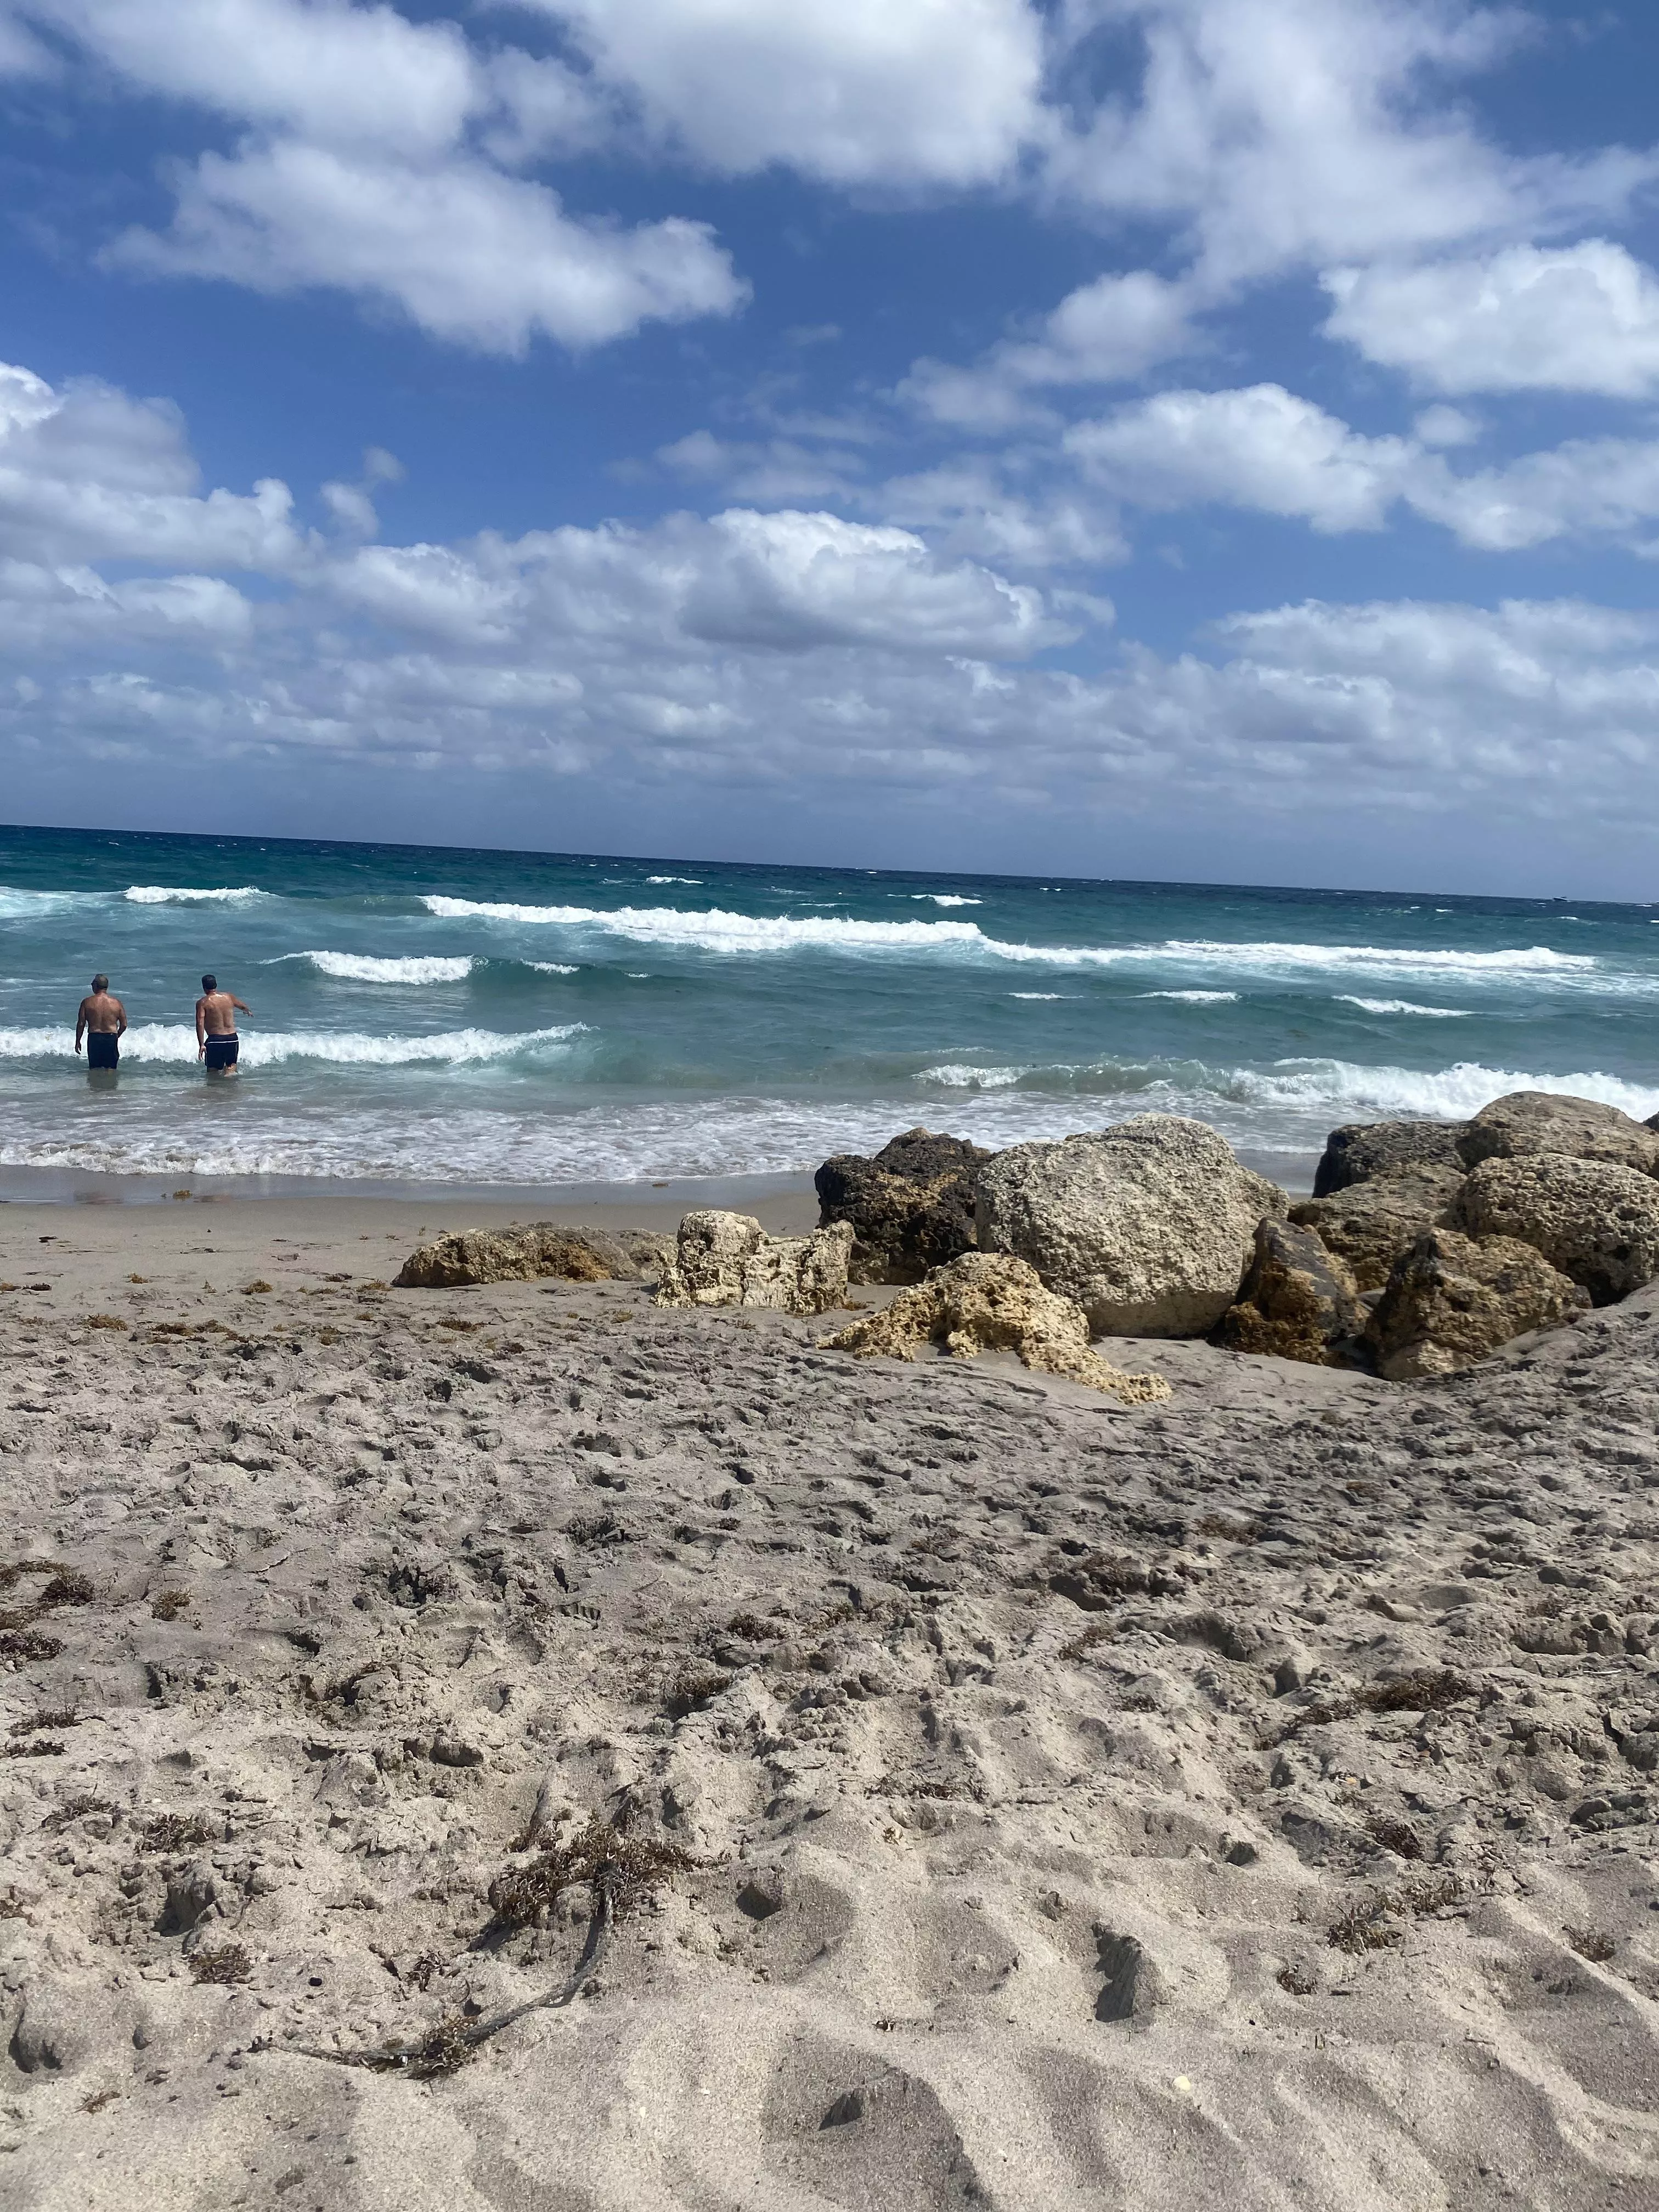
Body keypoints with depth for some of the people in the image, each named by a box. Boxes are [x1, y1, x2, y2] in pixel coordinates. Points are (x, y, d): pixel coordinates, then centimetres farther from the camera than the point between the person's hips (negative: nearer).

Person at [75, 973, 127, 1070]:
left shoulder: (86, 1002, -4)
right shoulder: (117, 1003, -1)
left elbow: (81, 1024, -3)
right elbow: (124, 1025, 2)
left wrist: (78, 1042, 8)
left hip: (94, 1038, -1)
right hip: (111, 1038, 1)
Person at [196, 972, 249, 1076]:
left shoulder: (202, 1003, -4)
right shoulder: (229, 997, 7)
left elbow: (200, 1024, -14)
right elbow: (243, 1006, 27)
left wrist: (201, 1045, -15)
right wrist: (248, 1010, 51)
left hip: (215, 1040, -3)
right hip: (233, 1039, 3)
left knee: (213, 1070, 10)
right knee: (231, 1064, 22)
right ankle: (231, 1072, -6)